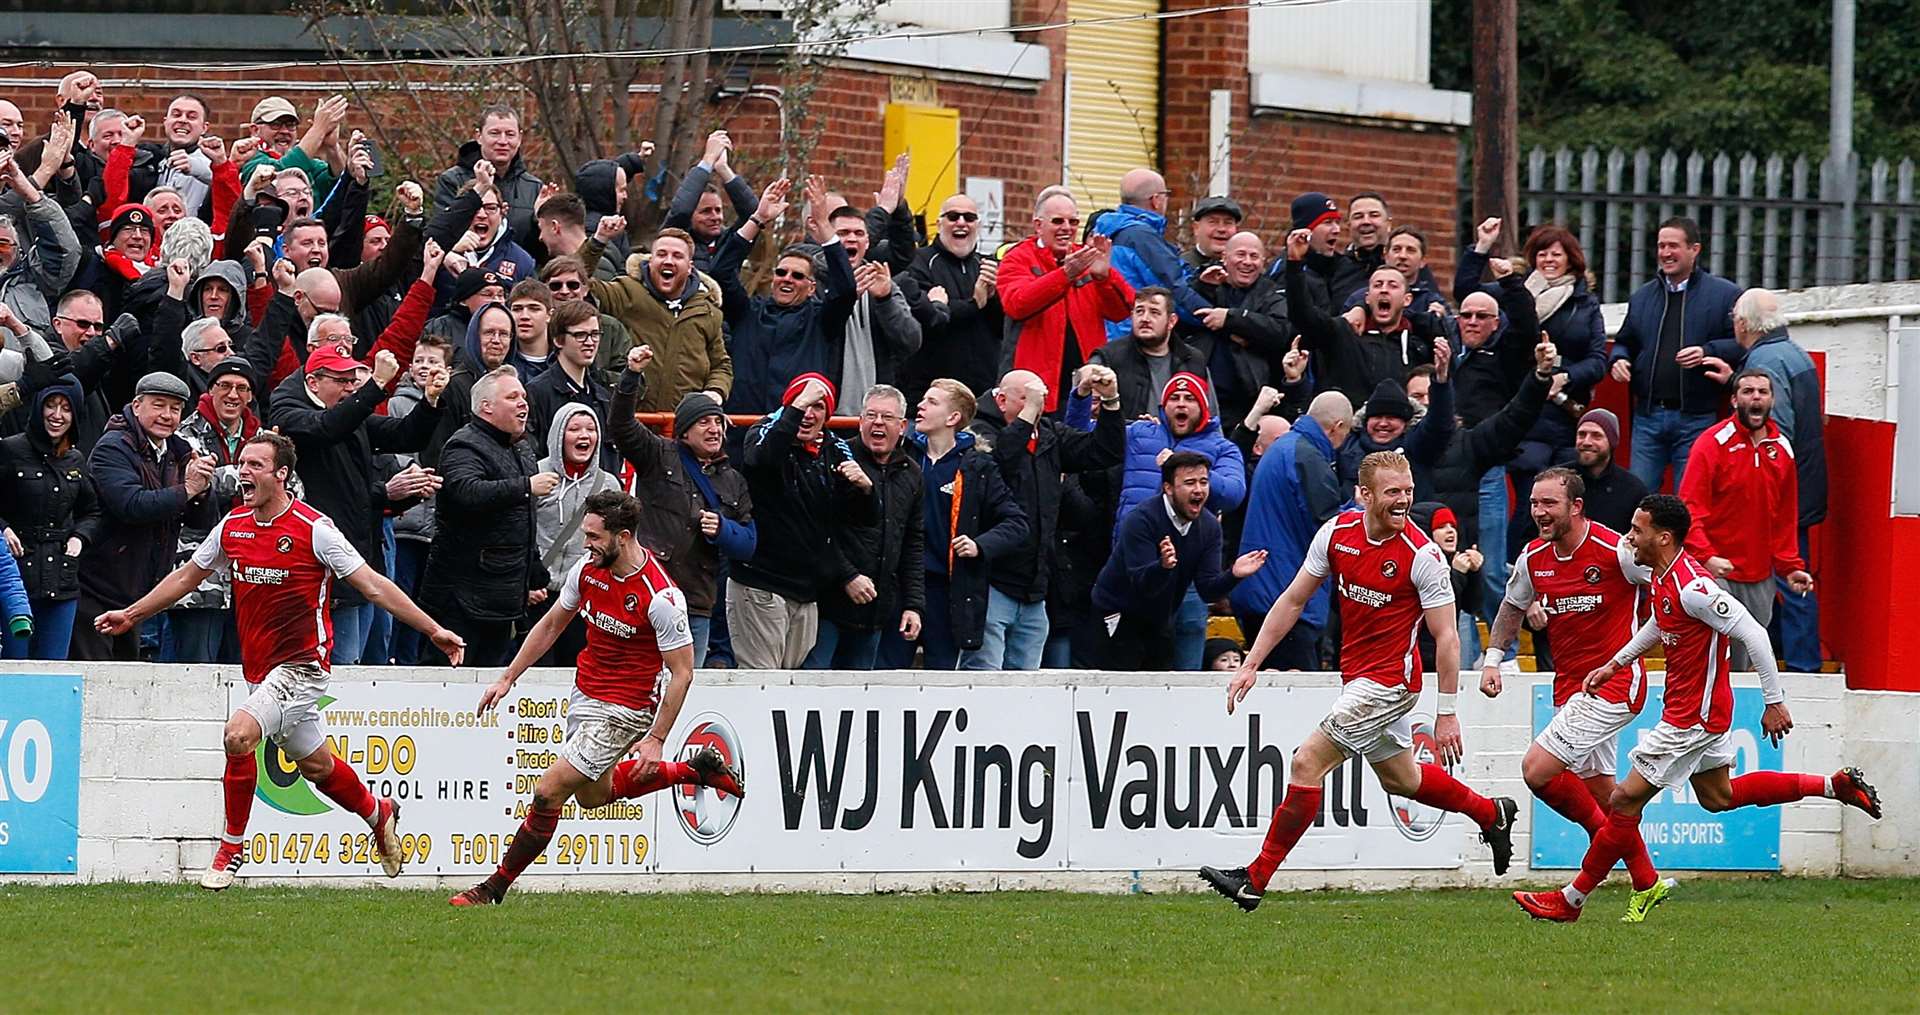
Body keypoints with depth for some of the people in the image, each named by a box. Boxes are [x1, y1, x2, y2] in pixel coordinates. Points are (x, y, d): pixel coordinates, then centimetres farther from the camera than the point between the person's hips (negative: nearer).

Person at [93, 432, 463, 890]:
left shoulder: (313, 529, -14)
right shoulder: (233, 525, 4)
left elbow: (374, 586, -12)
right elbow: (188, 575, 19)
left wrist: (433, 630, -14)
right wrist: (132, 614, 22)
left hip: (301, 665, -7)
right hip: (259, 670, 7)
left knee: (238, 736, -24)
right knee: (315, 764, 17)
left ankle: (231, 849, -9)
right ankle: (379, 813, 44)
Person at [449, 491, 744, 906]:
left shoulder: (661, 596, -26)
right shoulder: (589, 568, -6)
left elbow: (681, 672, -18)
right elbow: (551, 624, 11)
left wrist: (656, 740, -19)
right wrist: (507, 678, 9)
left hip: (623, 711, -9)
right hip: (584, 696, 9)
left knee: (548, 794, -11)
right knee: (592, 795, 24)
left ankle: (494, 888, 1)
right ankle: (696, 769, 35)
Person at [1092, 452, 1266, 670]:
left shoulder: (1209, 526, -4)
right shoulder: (1141, 519, -22)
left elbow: (1208, 590, -9)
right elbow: (1142, 585, -30)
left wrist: (1233, 574, -29)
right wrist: (1164, 565, -51)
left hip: (1160, 620, 6)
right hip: (1120, 616, -6)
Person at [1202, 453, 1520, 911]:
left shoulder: (1422, 555, -19)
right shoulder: (1336, 533, -3)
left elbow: (1447, 638, -15)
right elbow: (1293, 600, 6)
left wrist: (1447, 713, -16)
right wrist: (1251, 664, 2)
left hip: (1389, 681, -7)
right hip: (1356, 677, 7)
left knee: (1307, 764, -12)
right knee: (1398, 778, 22)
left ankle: (1255, 880, -6)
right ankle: (1491, 813, 44)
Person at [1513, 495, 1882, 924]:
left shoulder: (1691, 587, -27)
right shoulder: (1663, 575, 2)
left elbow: (1752, 634, -26)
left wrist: (1774, 702, -22)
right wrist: (1614, 664, 20)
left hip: (1694, 716, -10)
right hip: (1695, 708, 10)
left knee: (1626, 800, -5)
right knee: (1718, 796, 24)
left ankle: (1572, 900, 3)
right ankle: (1835, 785, 28)